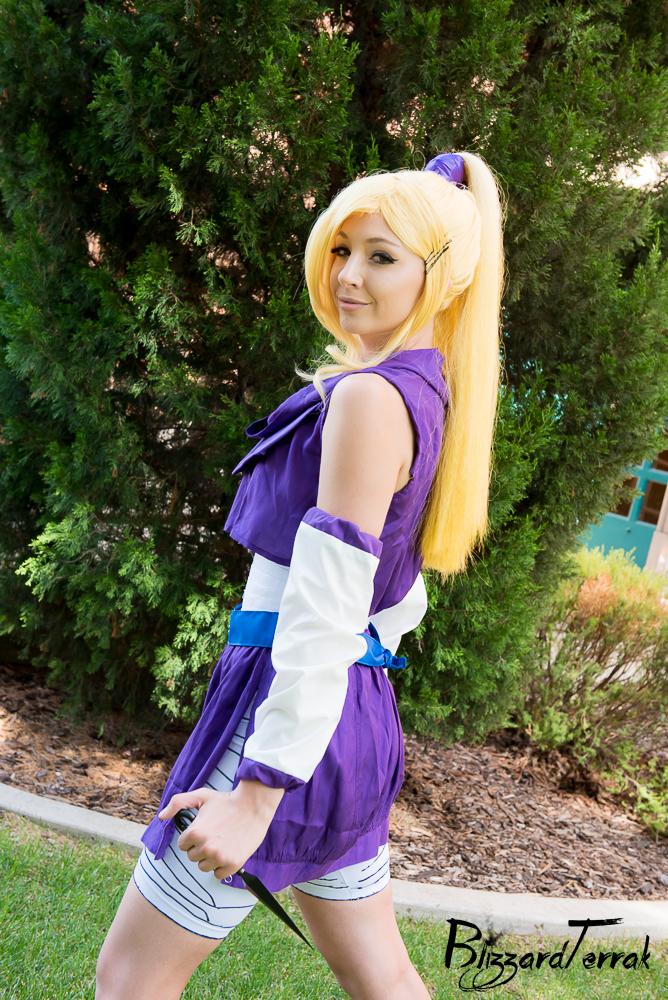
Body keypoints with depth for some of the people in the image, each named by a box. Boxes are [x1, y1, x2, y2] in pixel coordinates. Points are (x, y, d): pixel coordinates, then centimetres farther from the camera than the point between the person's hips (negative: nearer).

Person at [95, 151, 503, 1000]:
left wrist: (260, 790, -21)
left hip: (293, 719, -9)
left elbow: (325, 610, -23)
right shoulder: (434, 396, 11)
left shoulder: (369, 395, -18)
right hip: (359, 718, 9)